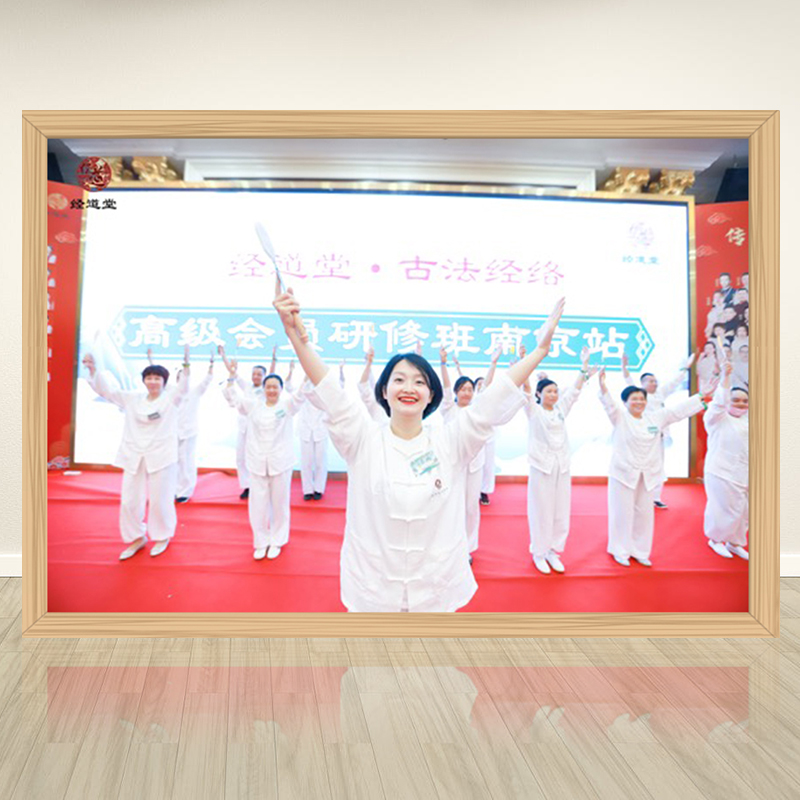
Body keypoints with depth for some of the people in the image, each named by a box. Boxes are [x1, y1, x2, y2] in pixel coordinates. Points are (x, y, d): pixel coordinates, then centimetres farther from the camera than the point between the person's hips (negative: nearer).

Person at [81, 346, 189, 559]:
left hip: (161, 457, -4)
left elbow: (184, 387, -17)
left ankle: (162, 537, 26)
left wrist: (186, 365, -35)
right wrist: (93, 369, -2)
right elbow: (105, 390, 12)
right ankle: (137, 538, 27)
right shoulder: (132, 399, 11)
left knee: (160, 500, 3)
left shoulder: (171, 398, 1)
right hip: (134, 457, 4)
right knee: (129, 500, 7)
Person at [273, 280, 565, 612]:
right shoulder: (363, 440, -7)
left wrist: (542, 346, -14)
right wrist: (295, 333, -30)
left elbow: (495, 399, -9)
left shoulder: (450, 443, -4)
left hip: (438, 591, 1)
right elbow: (328, 391, -18)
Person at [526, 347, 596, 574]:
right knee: (541, 511, 1)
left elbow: (574, 391, 8)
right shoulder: (533, 411, -3)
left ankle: (553, 551, 21)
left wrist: (584, 367, 3)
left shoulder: (561, 410, 10)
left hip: (562, 466, 5)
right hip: (541, 466, -5)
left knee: (561, 511, 7)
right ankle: (538, 553, 15)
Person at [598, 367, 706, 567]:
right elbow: (609, 404, -22)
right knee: (623, 514, 2)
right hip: (624, 473, -4)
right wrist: (603, 387, -41)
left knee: (645, 514, 11)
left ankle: (640, 551, 26)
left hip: (649, 475, 5)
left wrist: (702, 398, 7)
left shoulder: (656, 418, 9)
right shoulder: (620, 418, -5)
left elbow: (679, 410, 11)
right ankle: (620, 551, 17)